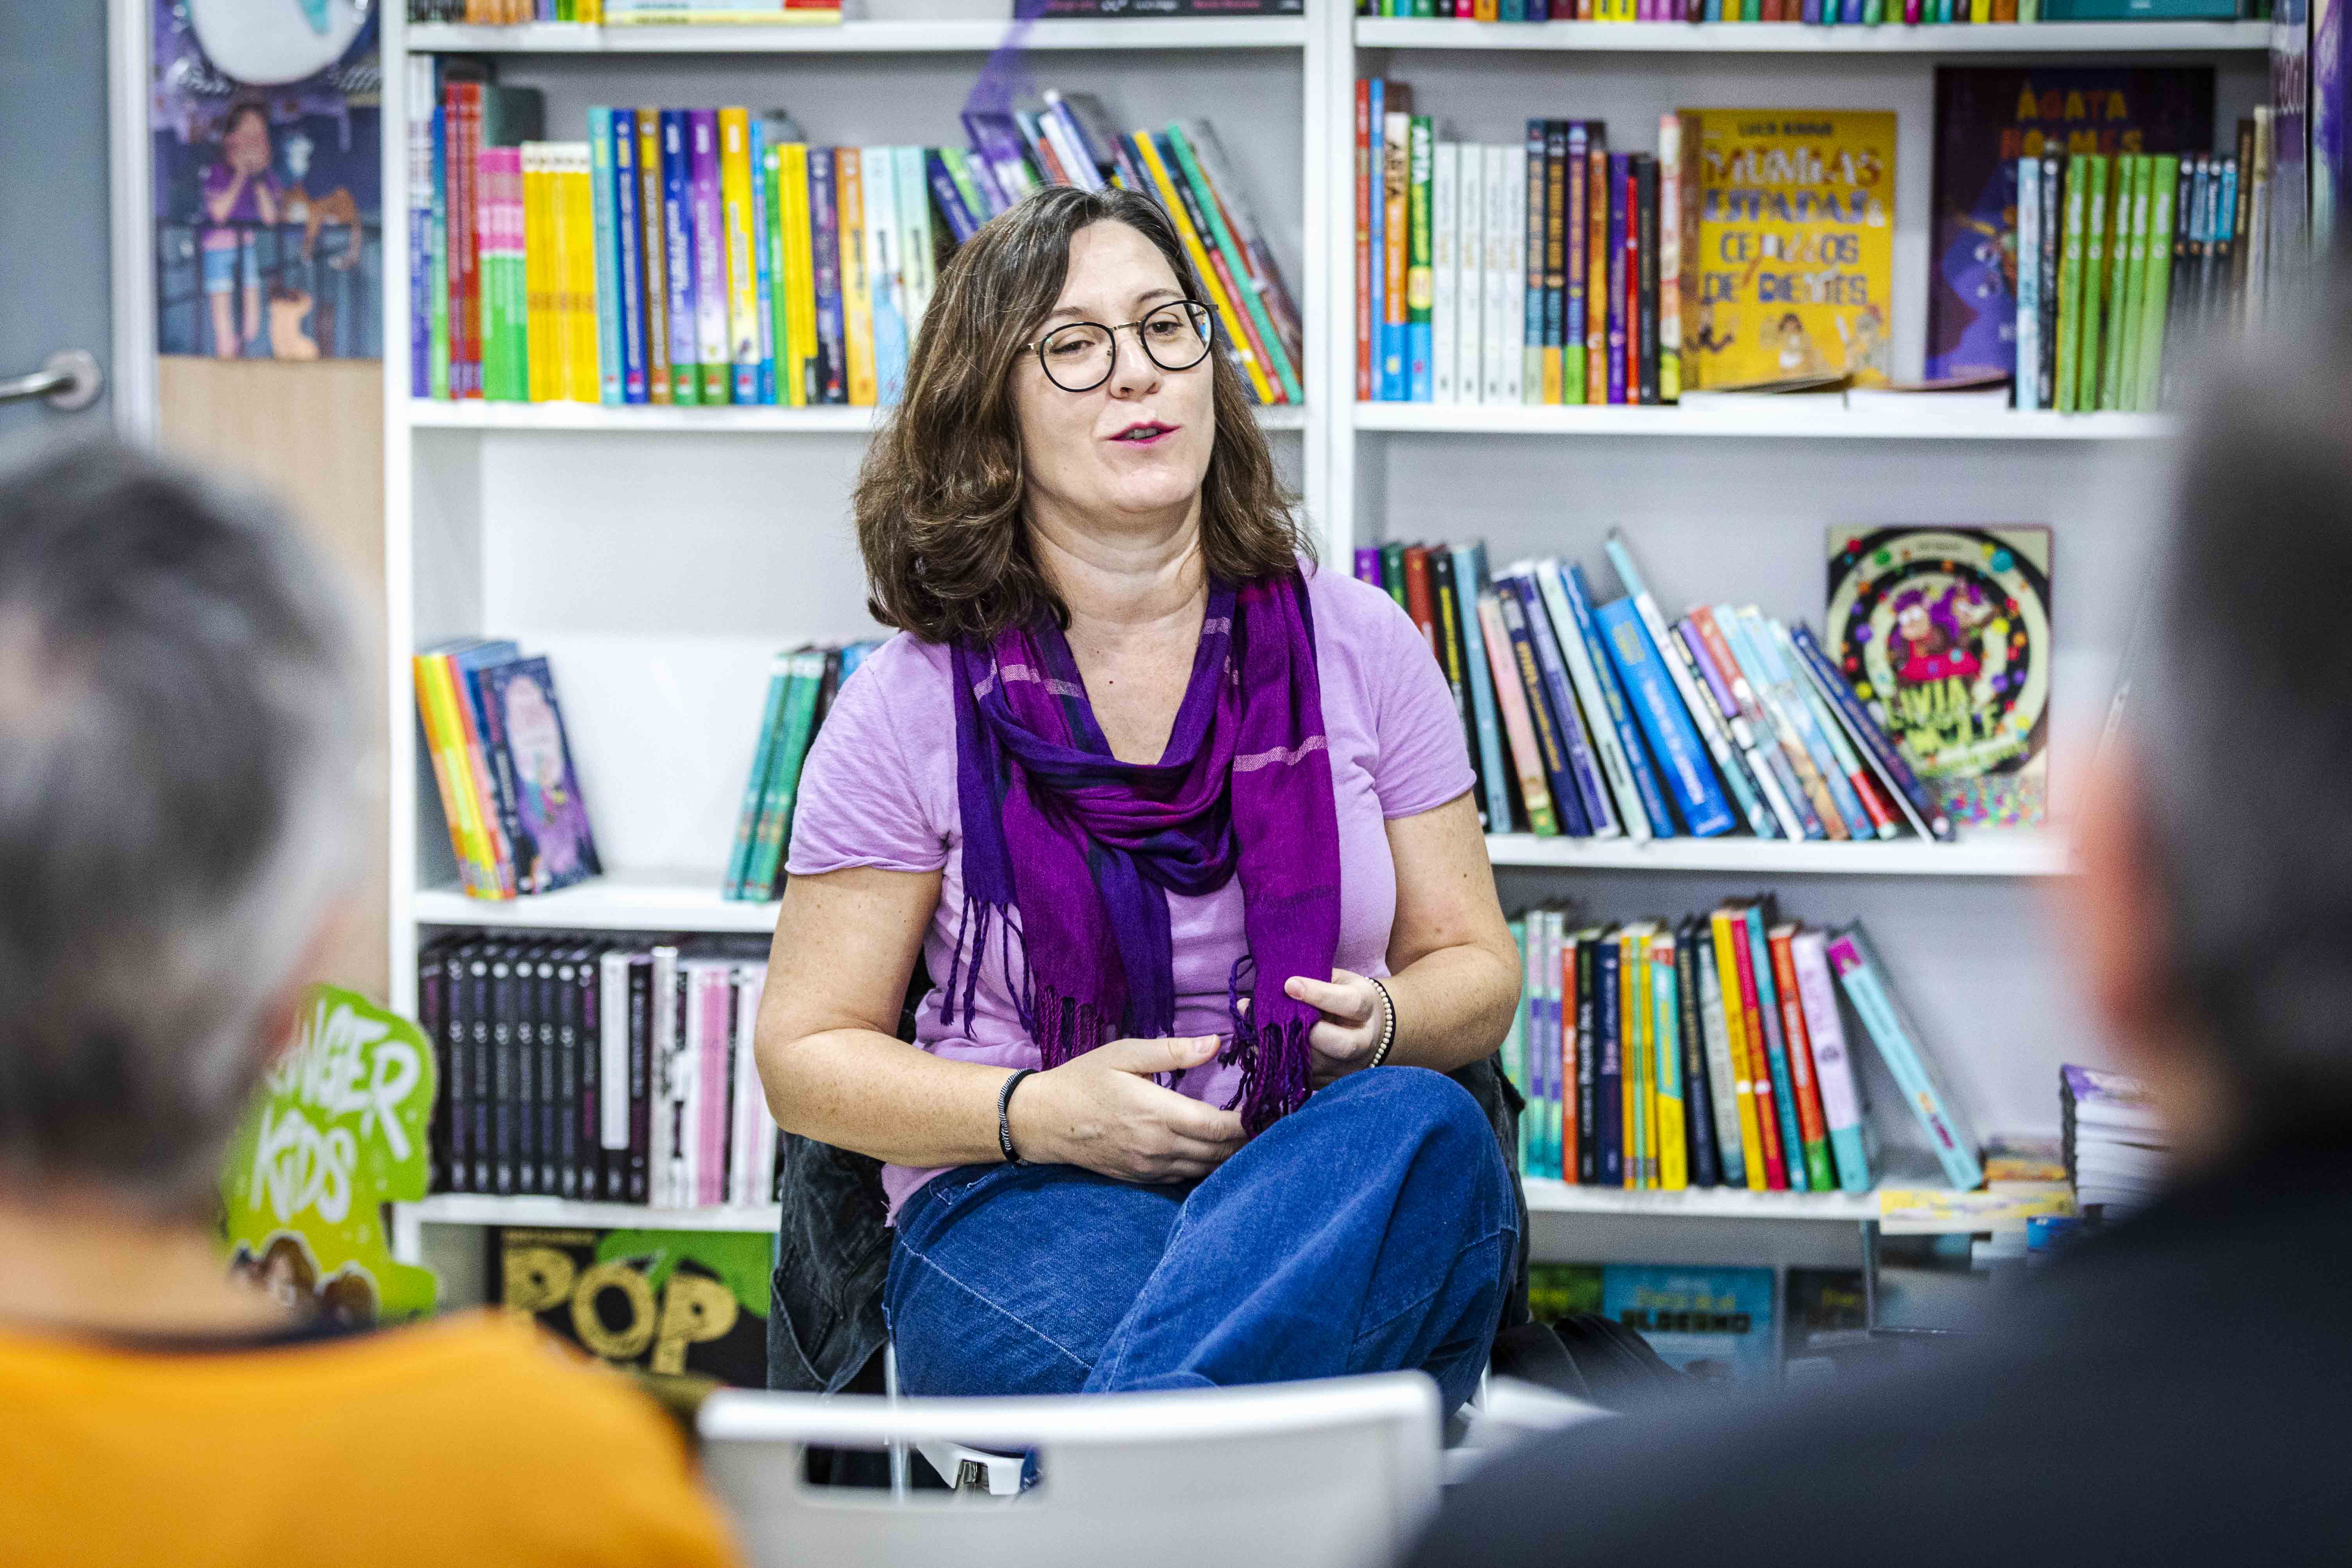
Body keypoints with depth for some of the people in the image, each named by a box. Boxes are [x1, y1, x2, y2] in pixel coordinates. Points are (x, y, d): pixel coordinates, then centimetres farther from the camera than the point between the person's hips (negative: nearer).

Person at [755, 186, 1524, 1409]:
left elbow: (1474, 970, 16)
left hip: (1330, 1174, 4)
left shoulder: (1358, 646, 9)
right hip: (1022, 1205, -4)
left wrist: (1383, 1023, -10)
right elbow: (805, 1055, 7)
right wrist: (1039, 1112, -13)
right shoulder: (913, 706, 3)